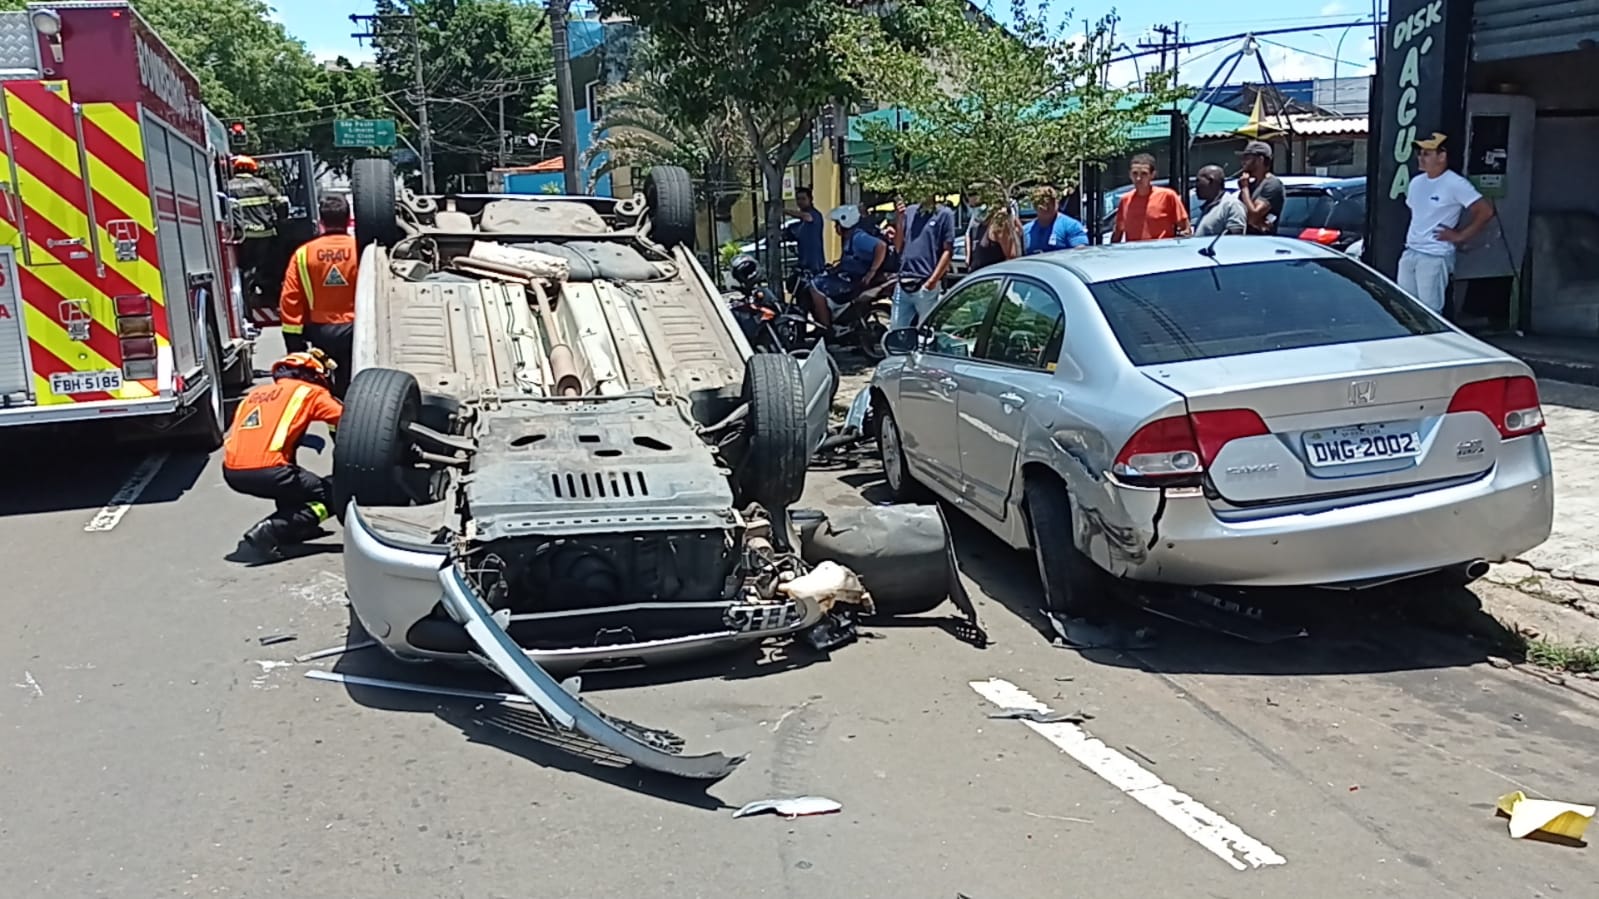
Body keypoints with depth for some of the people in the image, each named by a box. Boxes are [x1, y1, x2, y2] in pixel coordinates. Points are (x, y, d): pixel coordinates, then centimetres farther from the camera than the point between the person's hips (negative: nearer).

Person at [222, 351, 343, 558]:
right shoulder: (309, 391, 10)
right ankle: (270, 531, -12)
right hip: (267, 471, -7)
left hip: (231, 472, 7)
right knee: (333, 495, 5)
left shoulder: (256, 393, 27)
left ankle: (292, 525, 18)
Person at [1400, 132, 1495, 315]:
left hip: (1435, 257, -8)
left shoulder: (1455, 184, -12)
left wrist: (1460, 236, -11)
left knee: (1430, 311, -7)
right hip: (1409, 253, 8)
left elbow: (1486, 211, -15)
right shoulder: (1416, 182, 11)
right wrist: (1414, 235, 14)